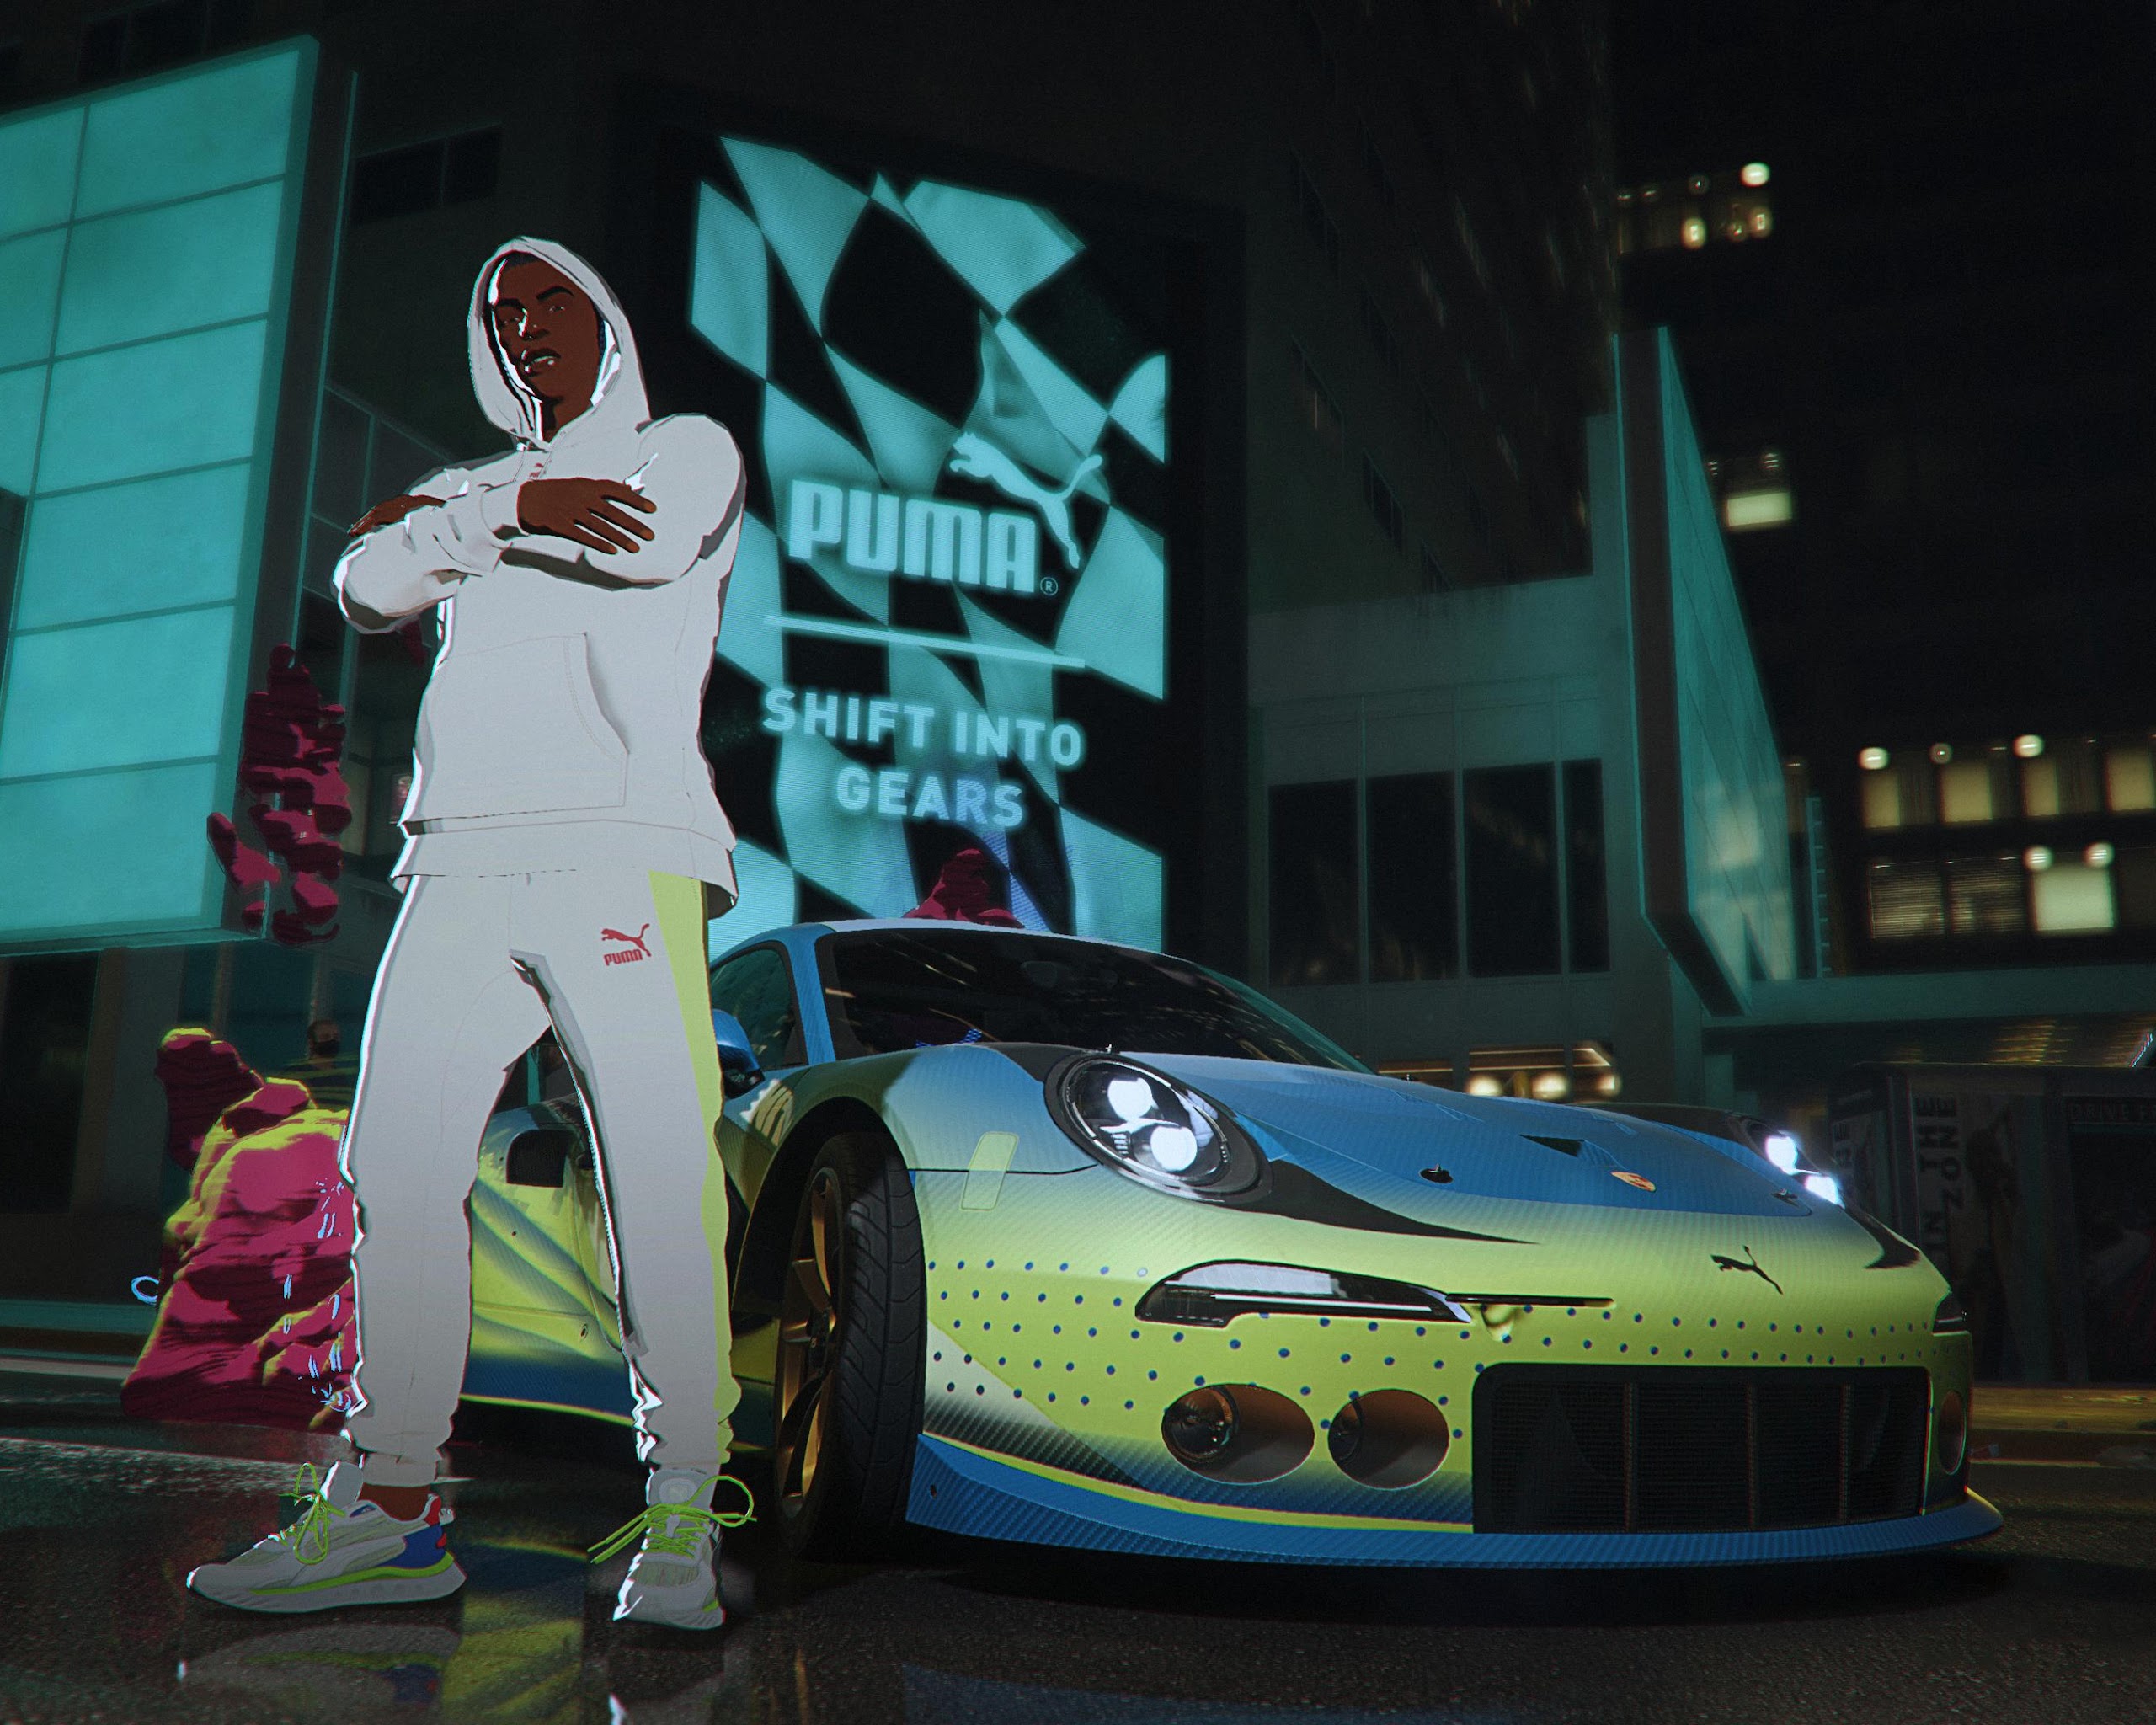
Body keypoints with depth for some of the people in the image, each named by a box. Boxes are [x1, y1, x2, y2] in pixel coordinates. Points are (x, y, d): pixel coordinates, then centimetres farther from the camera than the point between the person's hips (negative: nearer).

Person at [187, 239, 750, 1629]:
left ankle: (683, 1519, -5)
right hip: (463, 861, 5)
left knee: (659, 1179, -12)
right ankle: (391, 1508, 5)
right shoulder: (470, 488, 30)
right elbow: (367, 587, 10)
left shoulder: (689, 448, 17)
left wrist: (442, 519, 5)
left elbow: (651, 542, -7)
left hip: (622, 849, -5)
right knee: (398, 1160, -4)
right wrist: (506, 509, -3)